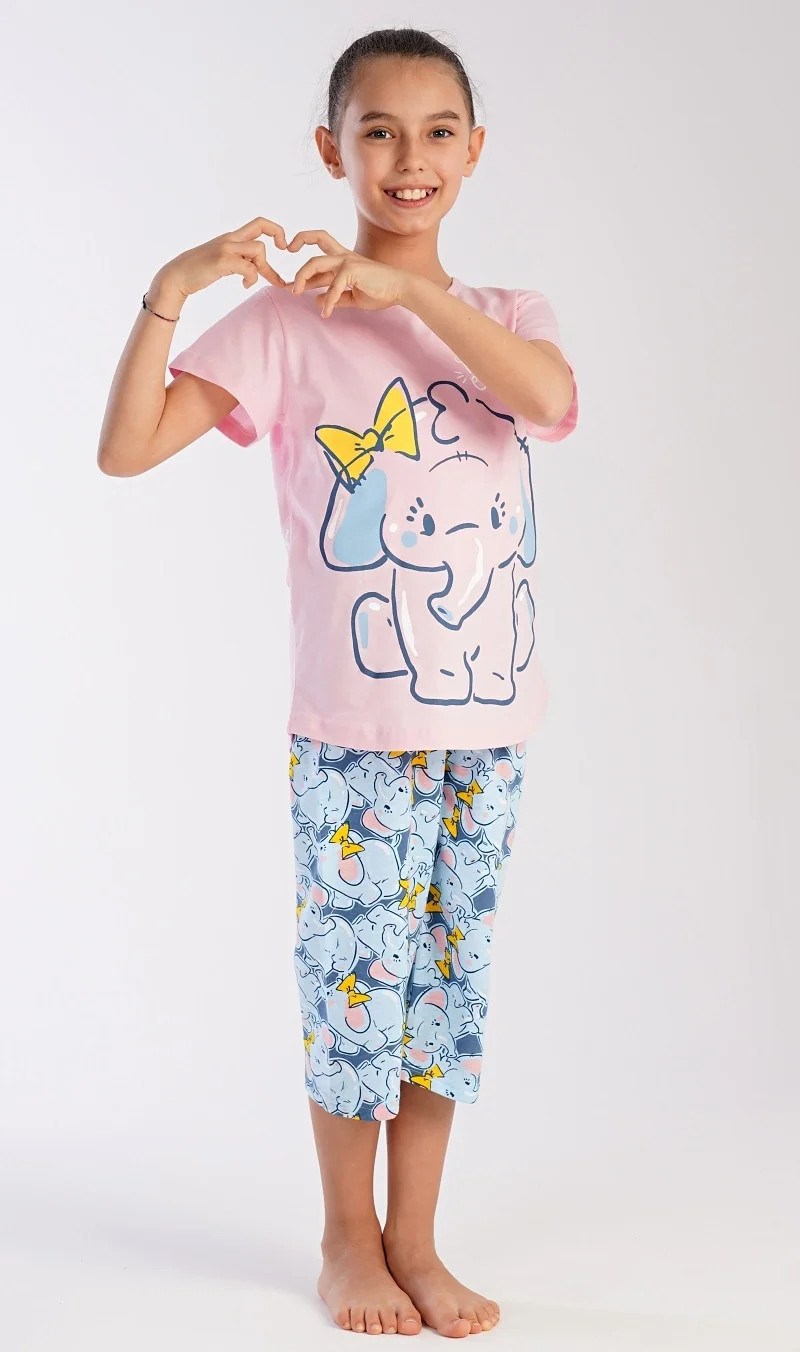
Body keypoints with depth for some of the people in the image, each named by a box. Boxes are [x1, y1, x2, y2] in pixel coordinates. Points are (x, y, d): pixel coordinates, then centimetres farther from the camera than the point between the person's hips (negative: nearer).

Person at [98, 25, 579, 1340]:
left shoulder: (507, 317, 8)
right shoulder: (286, 319, -4)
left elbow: (551, 397, -17)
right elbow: (125, 450, -12)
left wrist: (408, 288, -23)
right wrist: (166, 294, -24)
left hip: (486, 724, 4)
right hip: (353, 730, -3)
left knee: (451, 981, 11)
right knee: (356, 981, 4)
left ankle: (414, 1240, 26)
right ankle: (348, 1238, 24)